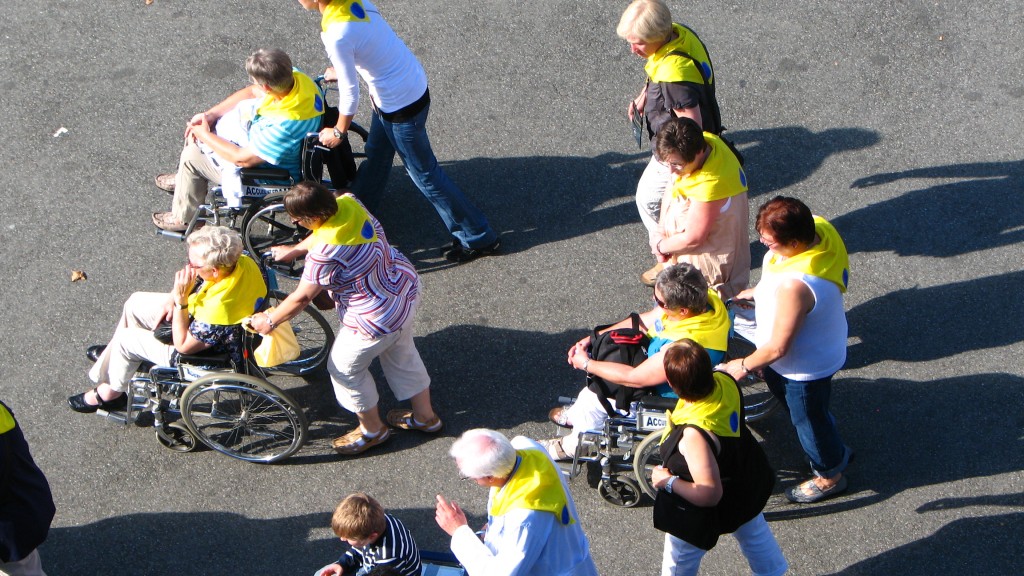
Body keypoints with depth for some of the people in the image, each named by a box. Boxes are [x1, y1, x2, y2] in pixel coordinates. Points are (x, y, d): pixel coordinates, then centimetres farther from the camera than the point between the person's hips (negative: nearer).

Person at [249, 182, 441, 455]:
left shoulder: (325, 252, -33)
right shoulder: (348, 203, -11)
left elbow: (302, 298, -20)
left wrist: (269, 321, -6)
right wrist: (295, 250, 17)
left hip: (378, 318, -9)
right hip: (406, 287, 9)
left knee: (344, 367, 17)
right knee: (402, 354, 30)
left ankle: (372, 430, 38)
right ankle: (424, 416, 50)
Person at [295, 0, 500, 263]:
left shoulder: (336, 35, -30)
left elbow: (349, 92, -20)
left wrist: (338, 132, -3)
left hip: (401, 105, -9)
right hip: (413, 83, 9)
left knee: (424, 174, 9)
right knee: (375, 154, 27)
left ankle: (478, 238, 22)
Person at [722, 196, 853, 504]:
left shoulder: (794, 285, -44)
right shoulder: (818, 226, -19)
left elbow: (778, 347, -31)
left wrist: (745, 365, -13)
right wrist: (761, 291, 10)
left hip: (805, 366, -8)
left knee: (807, 418, 21)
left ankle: (830, 475, 49)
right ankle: (835, 451, 59)